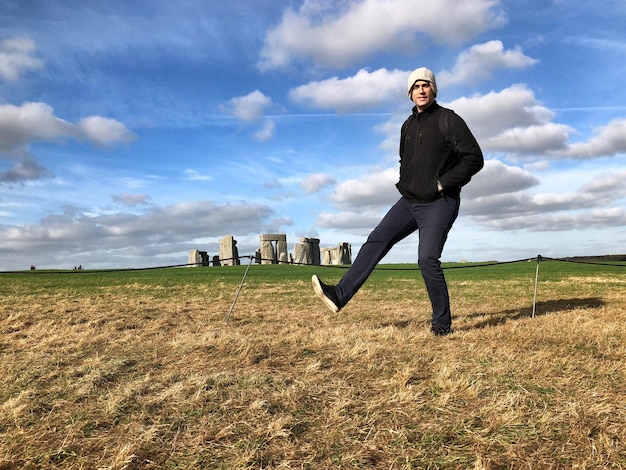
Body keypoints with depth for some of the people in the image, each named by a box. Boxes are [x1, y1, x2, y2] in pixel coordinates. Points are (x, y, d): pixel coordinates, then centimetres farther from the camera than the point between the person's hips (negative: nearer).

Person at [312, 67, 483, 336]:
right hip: (410, 201, 7)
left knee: (427, 260, -13)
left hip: (439, 204, -7)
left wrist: (441, 184, -15)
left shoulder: (449, 120, -7)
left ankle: (442, 324, 4)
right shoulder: (408, 125, 14)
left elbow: (474, 158, -12)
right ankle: (340, 295, -2)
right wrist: (404, 184, 12)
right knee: (376, 241, -2)